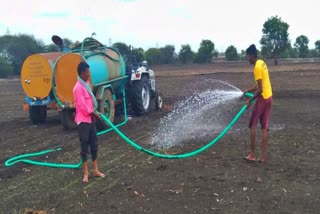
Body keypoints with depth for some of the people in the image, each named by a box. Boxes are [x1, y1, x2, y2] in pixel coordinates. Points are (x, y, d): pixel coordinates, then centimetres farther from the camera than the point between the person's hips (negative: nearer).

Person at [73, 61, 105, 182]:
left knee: (94, 145, 12)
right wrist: (94, 113, -8)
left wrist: (94, 113, 4)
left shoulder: (87, 84, 11)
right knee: (84, 146, 1)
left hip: (91, 119, 9)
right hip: (83, 120, -9)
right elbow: (82, 106, -20)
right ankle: (85, 173, 11)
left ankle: (96, 170, 23)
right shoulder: (78, 87, -18)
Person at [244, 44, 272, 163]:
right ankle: (263, 156, 10)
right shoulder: (262, 63, 11)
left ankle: (252, 154, 5)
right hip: (269, 97, 9)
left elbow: (260, 89, -21)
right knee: (264, 127, 8)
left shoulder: (257, 67, -18)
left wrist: (250, 100, -13)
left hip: (262, 98, -9)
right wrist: (248, 90, 16)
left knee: (252, 125, 1)